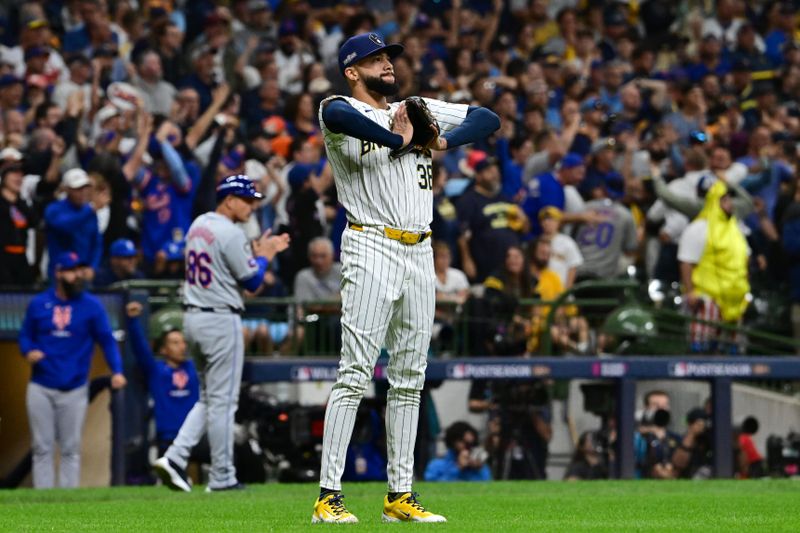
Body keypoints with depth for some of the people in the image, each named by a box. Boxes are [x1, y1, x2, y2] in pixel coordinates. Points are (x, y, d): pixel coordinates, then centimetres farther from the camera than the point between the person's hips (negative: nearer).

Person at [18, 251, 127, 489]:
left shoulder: (92, 305, -1)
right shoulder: (38, 304, 3)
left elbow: (107, 340, -2)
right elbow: (25, 335, 12)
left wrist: (116, 371, -16)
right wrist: (28, 351, -10)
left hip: (74, 389, -1)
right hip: (41, 388, 1)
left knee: (71, 449, 3)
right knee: (42, 448, 2)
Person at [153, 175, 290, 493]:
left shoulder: (198, 225, 12)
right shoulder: (230, 233, -15)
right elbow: (252, 282, -10)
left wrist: (259, 251, 21)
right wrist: (263, 256, 7)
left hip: (193, 319, 9)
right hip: (221, 320, -9)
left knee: (209, 398, 16)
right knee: (222, 400, -2)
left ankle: (175, 457, 0)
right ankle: (222, 477, 3)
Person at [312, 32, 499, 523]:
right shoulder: (342, 111, 0)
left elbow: (488, 119, 15)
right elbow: (338, 116, -27)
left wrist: (444, 140, -1)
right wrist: (396, 139, -19)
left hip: (420, 253, 7)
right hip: (372, 248, -6)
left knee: (409, 379, 8)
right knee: (356, 375, -11)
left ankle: (400, 495, 13)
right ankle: (329, 496, -12)